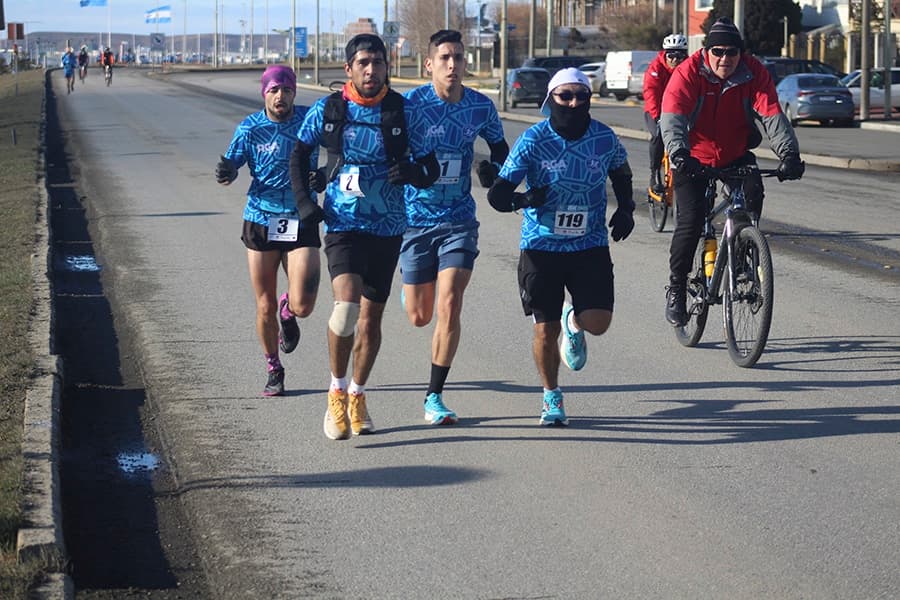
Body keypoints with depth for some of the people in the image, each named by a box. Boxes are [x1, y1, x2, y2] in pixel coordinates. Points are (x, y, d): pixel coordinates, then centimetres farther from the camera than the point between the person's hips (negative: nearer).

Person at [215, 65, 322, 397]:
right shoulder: (250, 128, -2)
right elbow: (232, 163, -2)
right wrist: (226, 171, -27)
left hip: (301, 222, 0)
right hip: (261, 221, 0)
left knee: (302, 306, -12)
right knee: (265, 307, 5)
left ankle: (287, 310, 26)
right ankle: (273, 370, 26)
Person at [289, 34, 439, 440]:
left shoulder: (403, 112, -2)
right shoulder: (327, 110, -2)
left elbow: (430, 168, 3)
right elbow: (298, 155, 13)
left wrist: (411, 171, -20)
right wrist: (305, 203, 1)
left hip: (387, 227, 2)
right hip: (343, 224, -2)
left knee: (371, 318, 9)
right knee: (346, 303, -23)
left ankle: (357, 396, 30)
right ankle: (336, 393, -4)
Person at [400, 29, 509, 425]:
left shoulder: (481, 106, -1)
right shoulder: (410, 104, -11)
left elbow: (499, 144, 17)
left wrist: (494, 168, -4)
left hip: (459, 219, 1)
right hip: (415, 219, -1)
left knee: (449, 307, -14)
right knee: (419, 318, 9)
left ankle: (435, 397, -2)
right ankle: (411, 287, 49)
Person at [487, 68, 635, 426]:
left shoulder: (604, 139, -4)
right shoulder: (533, 140, -12)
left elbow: (621, 173, 19)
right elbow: (497, 195, -13)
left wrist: (625, 210, 6)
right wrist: (523, 199, -33)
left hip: (590, 245, 2)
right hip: (542, 246, -1)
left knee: (597, 323, -12)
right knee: (545, 330, 1)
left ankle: (574, 320, 27)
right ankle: (551, 398, 27)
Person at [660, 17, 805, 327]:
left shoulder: (755, 74, -14)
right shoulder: (688, 73, -21)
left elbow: (772, 115, -23)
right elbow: (671, 118, -32)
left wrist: (789, 153, -39)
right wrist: (678, 154, -50)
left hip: (736, 156, 2)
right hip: (694, 158, -2)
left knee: (753, 193, -26)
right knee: (691, 220, -16)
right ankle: (676, 289, 2)